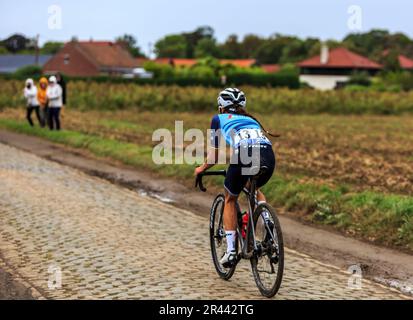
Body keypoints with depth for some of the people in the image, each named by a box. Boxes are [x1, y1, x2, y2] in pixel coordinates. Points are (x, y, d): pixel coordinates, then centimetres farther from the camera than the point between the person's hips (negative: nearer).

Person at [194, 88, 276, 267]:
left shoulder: (219, 119, 26)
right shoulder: (251, 119, 37)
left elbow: (214, 157, 26)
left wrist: (201, 169, 46)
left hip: (243, 154, -4)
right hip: (268, 156, 4)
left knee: (230, 199, 23)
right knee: (255, 189, 36)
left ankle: (231, 250, 16)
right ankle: (270, 226, 12)